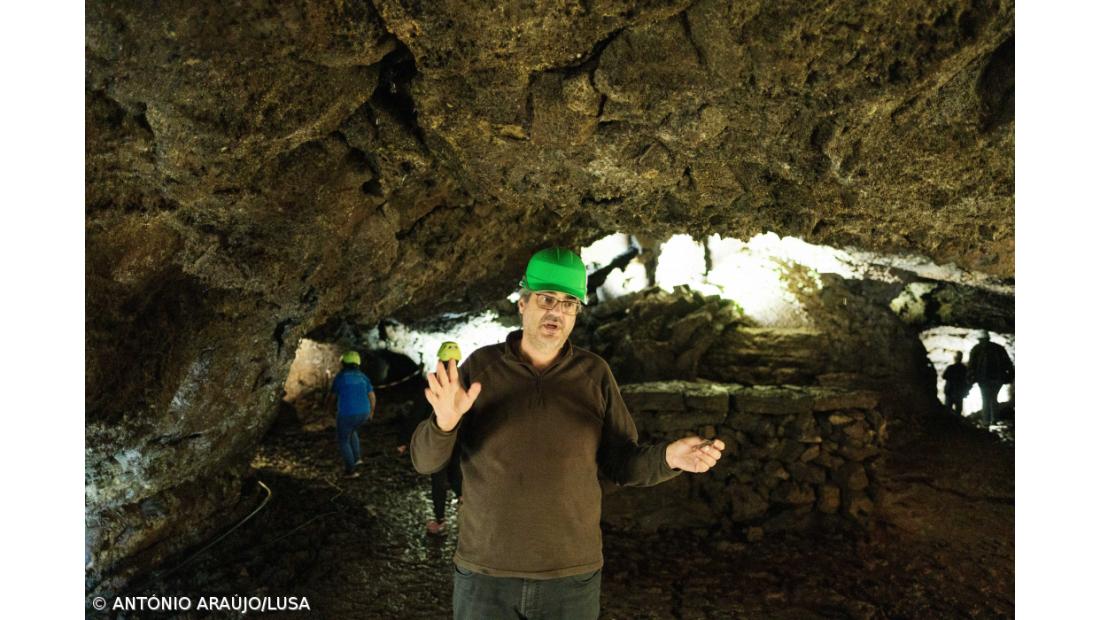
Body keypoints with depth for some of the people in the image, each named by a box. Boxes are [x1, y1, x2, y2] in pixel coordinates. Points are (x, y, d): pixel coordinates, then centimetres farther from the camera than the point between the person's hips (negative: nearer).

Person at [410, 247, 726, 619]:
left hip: (572, 575, 1)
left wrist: (667, 457, -19)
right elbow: (426, 459, -7)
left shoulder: (595, 374, -3)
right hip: (485, 573, 0)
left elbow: (619, 464, 1)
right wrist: (445, 422, -29)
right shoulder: (480, 367, -6)